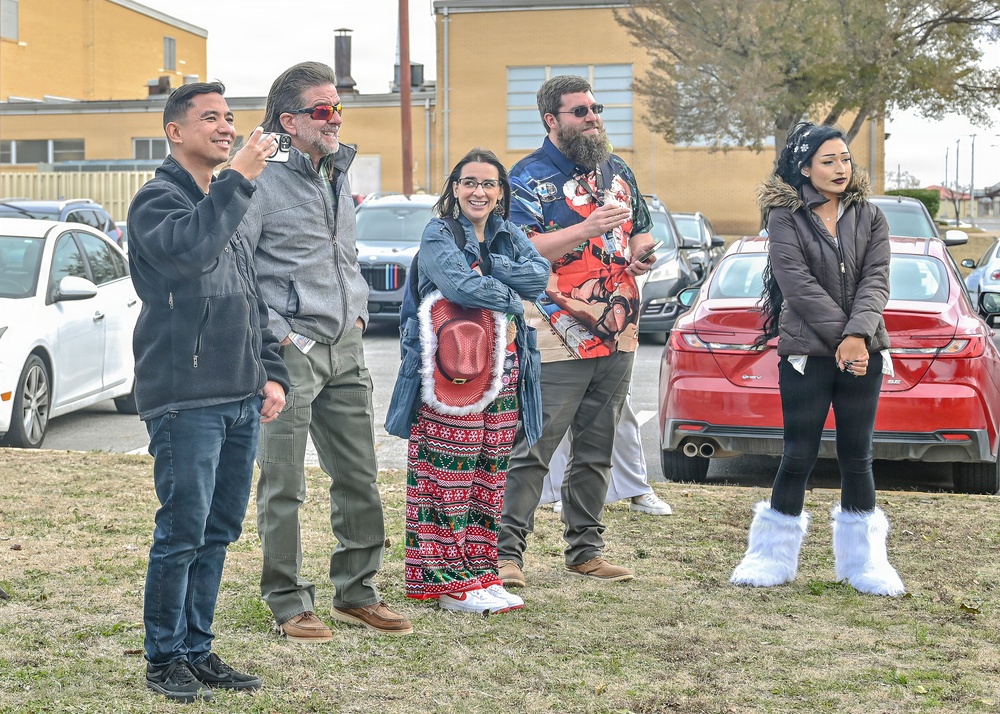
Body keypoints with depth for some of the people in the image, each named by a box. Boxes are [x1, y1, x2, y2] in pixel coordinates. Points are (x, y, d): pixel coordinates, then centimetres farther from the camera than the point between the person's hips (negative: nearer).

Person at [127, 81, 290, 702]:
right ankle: (165, 658, 7)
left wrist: (272, 373, 14)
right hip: (185, 400, -8)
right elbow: (189, 247, -28)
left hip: (241, 401, 8)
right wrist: (240, 177, -24)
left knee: (220, 532, 10)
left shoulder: (227, 207, 20)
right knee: (183, 532, -5)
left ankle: (198, 651, 20)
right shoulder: (158, 200, -5)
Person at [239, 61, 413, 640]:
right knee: (285, 487, 0)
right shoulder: (265, 182, -9)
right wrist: (276, 332, -14)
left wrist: (358, 310, 15)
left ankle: (357, 593, 23)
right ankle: (290, 603, 10)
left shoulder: (338, 177, 15)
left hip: (345, 350, 7)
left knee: (360, 478, 11)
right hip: (291, 351, -7)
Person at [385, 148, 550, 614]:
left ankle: (479, 572, 17)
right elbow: (461, 284, -20)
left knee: (489, 478, 9)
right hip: (449, 374, -6)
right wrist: (511, 301, -8)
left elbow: (538, 276, -3)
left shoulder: (510, 237, 16)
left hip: (501, 374, 6)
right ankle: (448, 581, -1)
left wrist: (486, 266, -12)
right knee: (448, 476, -5)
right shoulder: (438, 235, -2)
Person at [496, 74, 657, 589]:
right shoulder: (531, 176, -4)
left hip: (618, 336, 7)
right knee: (532, 449, -7)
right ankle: (507, 551, -1)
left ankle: (586, 550, 21)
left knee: (596, 452, 12)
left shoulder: (617, 171, 16)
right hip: (560, 339, -7)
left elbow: (641, 231, 28)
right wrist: (589, 228, -23)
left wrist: (643, 254, 4)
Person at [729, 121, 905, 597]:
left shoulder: (869, 218, 9)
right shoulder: (785, 218, -2)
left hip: (864, 352, 3)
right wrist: (840, 335, -17)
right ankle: (775, 556, 12)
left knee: (856, 456, 7)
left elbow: (876, 280, -2)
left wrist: (858, 335, -17)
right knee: (798, 456, 0)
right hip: (806, 352, -3)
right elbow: (799, 284, -11)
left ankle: (863, 560, 15)